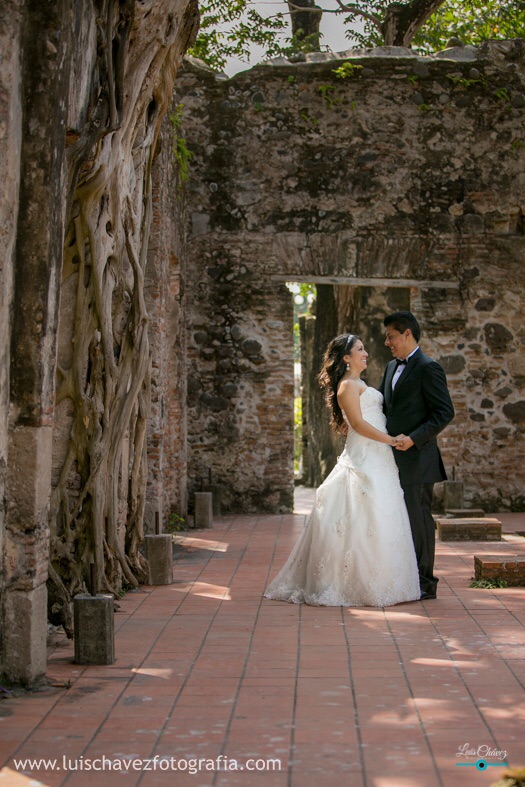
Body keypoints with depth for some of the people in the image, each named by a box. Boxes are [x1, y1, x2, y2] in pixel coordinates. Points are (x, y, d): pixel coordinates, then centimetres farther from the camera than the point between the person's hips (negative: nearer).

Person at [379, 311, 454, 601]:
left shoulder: (428, 368, -10)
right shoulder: (392, 367, 17)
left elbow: (445, 412, -14)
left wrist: (414, 438, -21)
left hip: (416, 459, -8)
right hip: (395, 459, 8)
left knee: (419, 520, -3)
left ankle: (425, 584, 5)